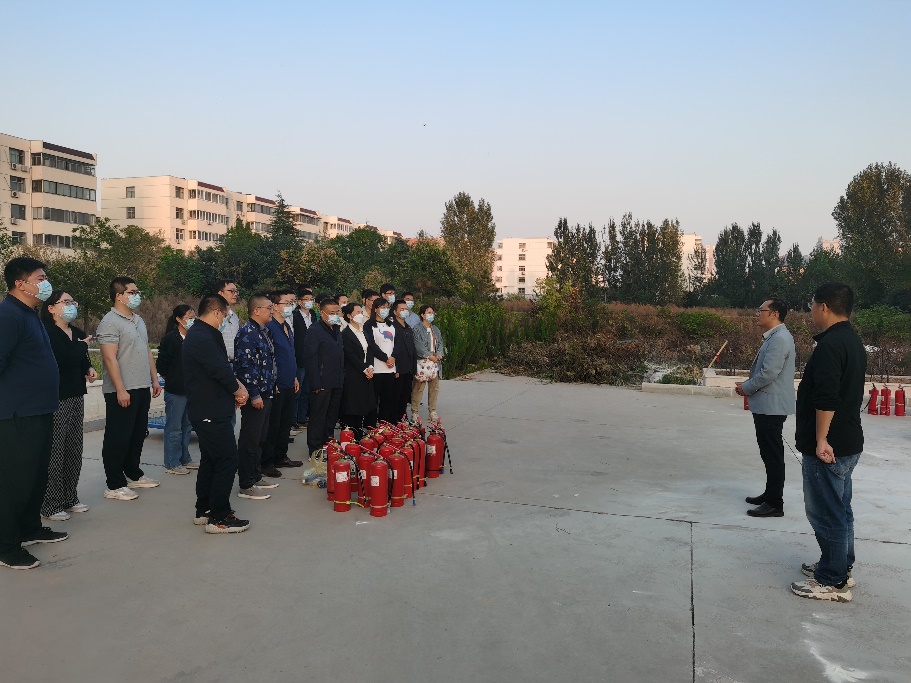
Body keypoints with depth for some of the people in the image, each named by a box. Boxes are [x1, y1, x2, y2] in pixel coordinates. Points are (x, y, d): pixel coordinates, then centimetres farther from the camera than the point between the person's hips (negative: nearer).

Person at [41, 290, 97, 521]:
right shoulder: (48, 333, -10)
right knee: (55, 451, -5)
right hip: (56, 398, -8)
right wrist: (82, 345, -6)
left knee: (74, 449, 11)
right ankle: (50, 505, 3)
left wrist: (89, 368, 6)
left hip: (76, 396, 8)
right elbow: (65, 360, -22)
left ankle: (70, 498, 21)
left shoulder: (78, 333, 15)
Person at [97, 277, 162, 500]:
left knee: (138, 435, 17)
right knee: (118, 439, -1)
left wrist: (154, 379, 16)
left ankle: (134, 475, 29)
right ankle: (115, 486, 7)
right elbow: (110, 358, -19)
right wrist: (120, 389, -23)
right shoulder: (110, 322, -13)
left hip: (142, 388, 9)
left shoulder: (138, 320, 15)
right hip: (122, 391, -9)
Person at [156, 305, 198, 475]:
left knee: (186, 427, 16)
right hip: (175, 391, -7)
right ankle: (172, 464, 12)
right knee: (174, 428, 2)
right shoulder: (170, 338, -13)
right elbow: (161, 365, -12)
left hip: (190, 389, 7)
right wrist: (173, 379, -2)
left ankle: (184, 459, 27)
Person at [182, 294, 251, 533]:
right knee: (227, 460, -6)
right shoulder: (203, 338, -20)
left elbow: (222, 367, 16)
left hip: (205, 411, 11)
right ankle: (219, 518, -1)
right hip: (212, 412, -11)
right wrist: (238, 390, -4)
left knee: (210, 460, 18)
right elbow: (221, 370, -22)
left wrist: (237, 385, 2)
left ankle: (204, 511, 28)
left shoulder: (199, 334, 15)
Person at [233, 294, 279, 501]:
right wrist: (254, 394, -22)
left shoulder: (264, 332, 14)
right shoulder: (247, 333, -16)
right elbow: (245, 365, -21)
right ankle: (246, 485, 6)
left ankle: (256, 476, 30)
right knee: (250, 439, -2)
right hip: (255, 396, -10)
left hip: (266, 393, 10)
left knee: (260, 437, 18)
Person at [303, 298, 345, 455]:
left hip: (337, 383, 8)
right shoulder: (315, 332, -11)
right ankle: (315, 450, 8)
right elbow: (310, 358, -15)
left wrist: (342, 377, 14)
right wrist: (316, 384, -19)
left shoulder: (337, 331, 15)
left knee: (332, 417, 16)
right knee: (318, 417, 0)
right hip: (322, 384, -8)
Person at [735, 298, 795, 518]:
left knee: (773, 454, -4)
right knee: (769, 453, 18)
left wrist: (746, 388, -10)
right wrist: (748, 385, 7)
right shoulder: (773, 337, 15)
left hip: (771, 406, -10)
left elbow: (768, 373, -23)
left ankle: (775, 504, 3)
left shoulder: (780, 338, -18)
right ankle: (770, 494, 29)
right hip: (767, 405, 10)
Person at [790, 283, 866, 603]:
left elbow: (826, 399, -27)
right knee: (840, 510, 19)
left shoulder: (829, 345, -20)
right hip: (847, 443, 10)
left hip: (827, 447, -10)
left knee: (826, 513, -1)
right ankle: (840, 567, 30)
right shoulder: (852, 341, 12)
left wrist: (821, 439, -22)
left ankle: (833, 582, 7)